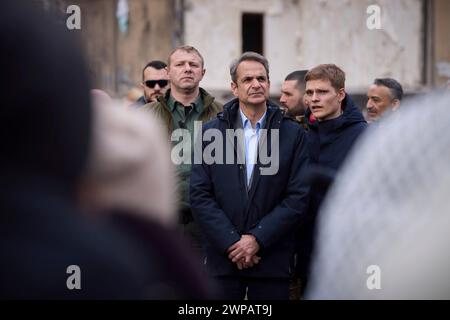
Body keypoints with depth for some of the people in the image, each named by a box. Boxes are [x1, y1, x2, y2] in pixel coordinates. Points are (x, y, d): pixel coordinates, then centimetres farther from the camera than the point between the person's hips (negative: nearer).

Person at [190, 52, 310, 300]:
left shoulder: (293, 134, 4)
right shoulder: (211, 131, 5)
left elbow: (298, 197, -2)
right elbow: (199, 195, 0)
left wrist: (258, 239, -10)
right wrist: (232, 243, -9)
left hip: (272, 258, 0)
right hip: (222, 257, 0)